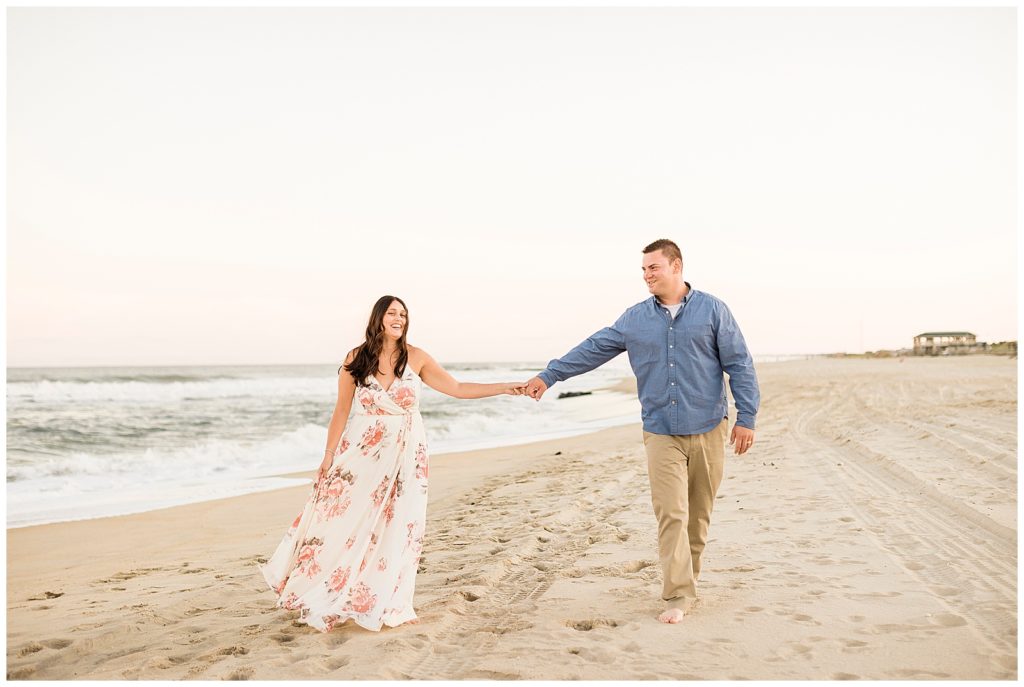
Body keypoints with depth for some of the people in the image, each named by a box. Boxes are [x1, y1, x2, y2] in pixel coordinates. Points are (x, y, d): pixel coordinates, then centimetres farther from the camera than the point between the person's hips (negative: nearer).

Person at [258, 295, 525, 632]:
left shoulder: (415, 357, -3)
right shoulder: (356, 358, -3)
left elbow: (458, 388, -4)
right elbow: (341, 410, 1)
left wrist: (506, 388, -11)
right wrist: (329, 455, 0)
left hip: (404, 454, 1)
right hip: (361, 452, -1)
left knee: (396, 526, 5)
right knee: (343, 523, 2)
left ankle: (386, 603, 19)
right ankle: (318, 595, 22)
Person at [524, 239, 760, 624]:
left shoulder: (712, 310, 1)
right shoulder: (635, 319, 7)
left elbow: (739, 365, 0)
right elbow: (593, 350, 10)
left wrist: (746, 417, -5)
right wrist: (548, 376, 7)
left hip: (708, 429, 0)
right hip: (661, 432, 1)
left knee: (698, 513, 9)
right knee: (671, 513, -6)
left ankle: (688, 576, 26)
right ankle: (680, 595, -1)